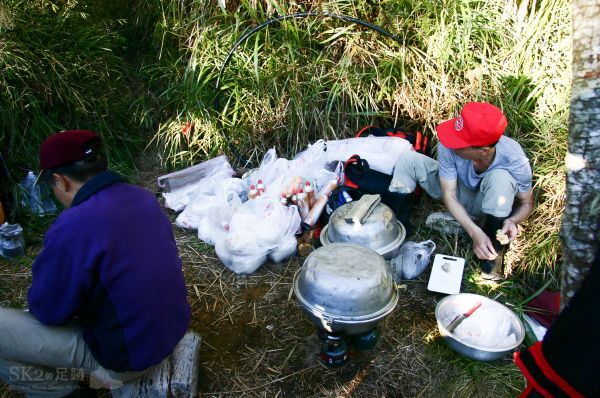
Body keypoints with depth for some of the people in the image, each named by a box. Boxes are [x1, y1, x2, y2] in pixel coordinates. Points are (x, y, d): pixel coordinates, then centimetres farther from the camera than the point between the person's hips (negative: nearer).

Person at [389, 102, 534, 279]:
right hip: (459, 193, 1)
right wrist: (475, 232, -37)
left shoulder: (515, 160, -34)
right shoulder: (449, 147, -34)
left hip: (487, 203, -1)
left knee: (500, 177, -37)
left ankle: (494, 245, -15)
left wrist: (512, 221, -38)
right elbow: (449, 195, -25)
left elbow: (527, 203, -15)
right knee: (407, 159, -19)